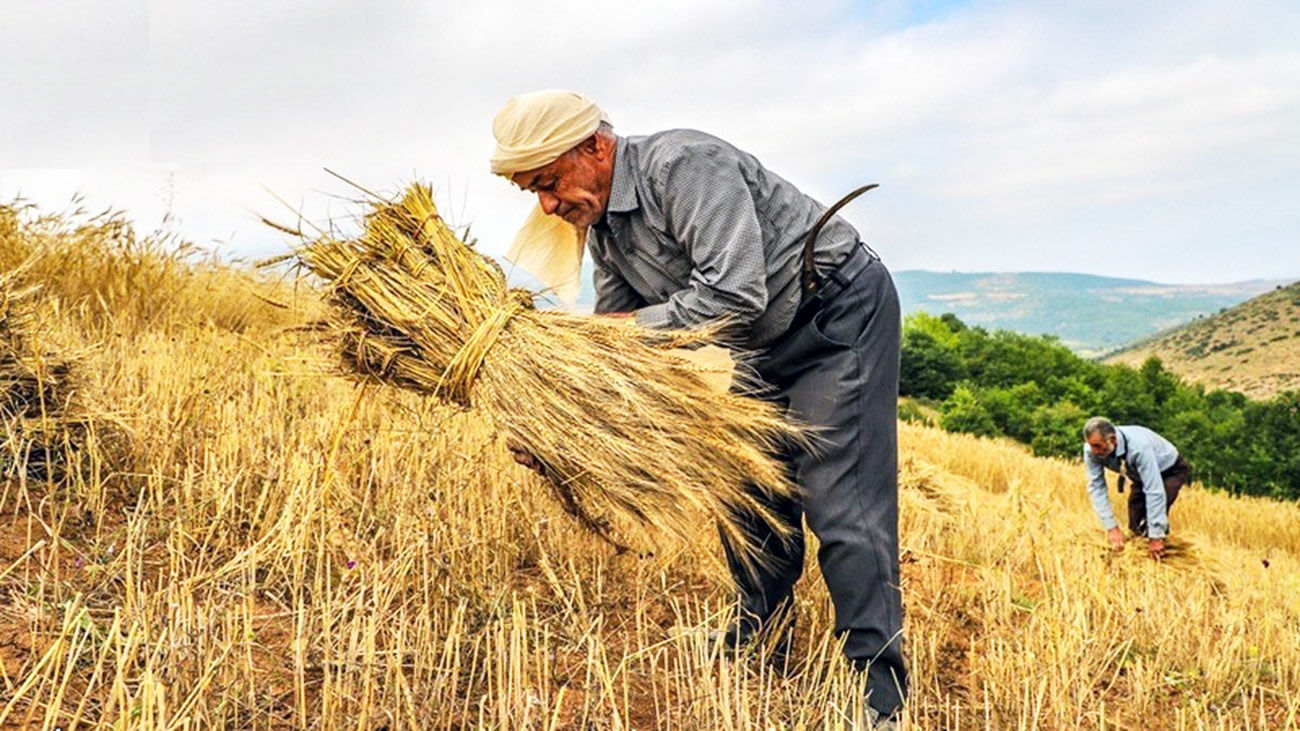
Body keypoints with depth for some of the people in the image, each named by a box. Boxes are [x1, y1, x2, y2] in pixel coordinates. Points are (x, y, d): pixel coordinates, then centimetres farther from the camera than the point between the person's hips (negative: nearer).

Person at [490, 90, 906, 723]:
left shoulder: (683, 166, -27)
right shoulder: (601, 223, 2)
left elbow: (736, 292, -35)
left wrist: (634, 325, -26)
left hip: (841, 318, -9)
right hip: (766, 345, 9)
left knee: (839, 504, -13)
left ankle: (882, 696, -6)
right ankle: (758, 645, 32)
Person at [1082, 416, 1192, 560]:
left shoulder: (1139, 447, -43)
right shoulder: (1091, 451, -28)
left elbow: (1155, 491, -41)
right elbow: (1096, 488, -23)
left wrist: (1156, 537, -39)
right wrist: (1111, 528, -29)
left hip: (1171, 470, -6)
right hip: (1141, 476, 6)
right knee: (1136, 527, -2)